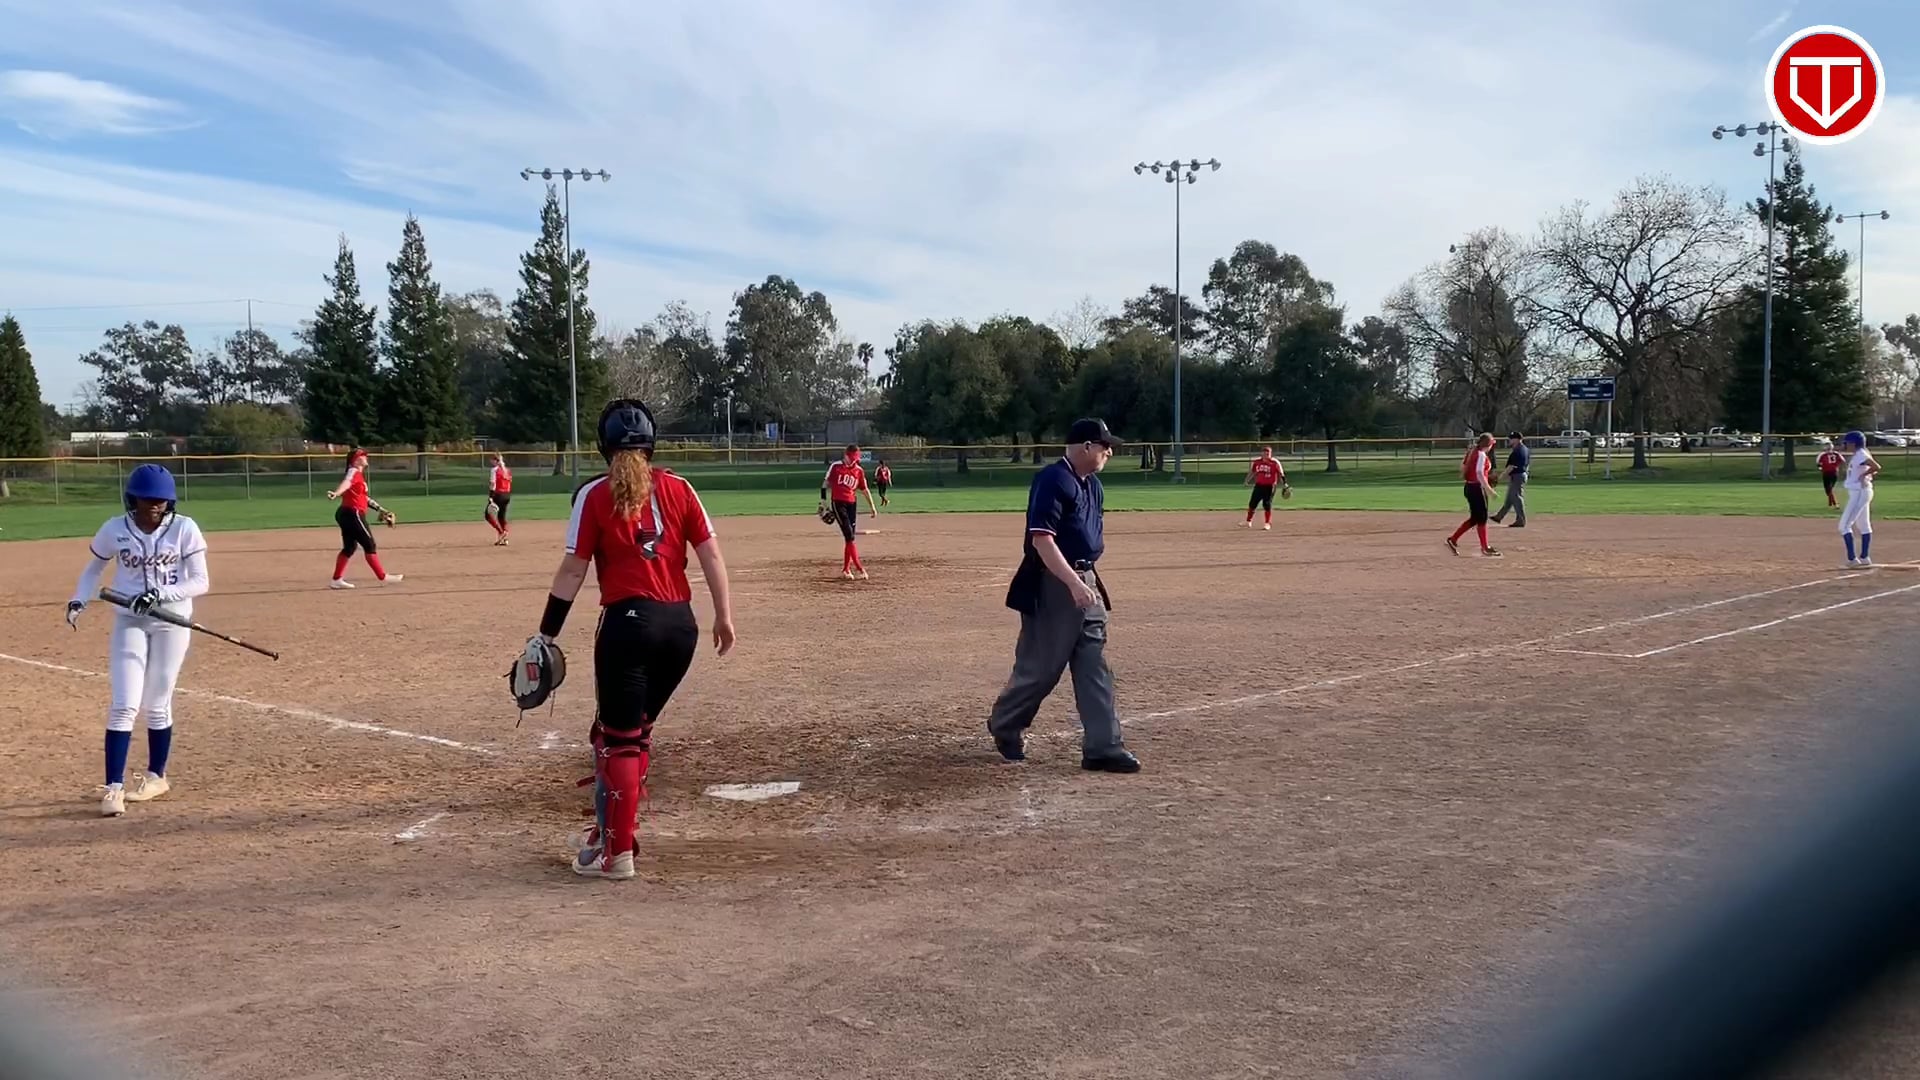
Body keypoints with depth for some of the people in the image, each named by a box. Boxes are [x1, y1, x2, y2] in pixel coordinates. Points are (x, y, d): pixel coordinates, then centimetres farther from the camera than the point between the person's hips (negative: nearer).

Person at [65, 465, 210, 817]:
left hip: (172, 623, -1)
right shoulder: (114, 530, -6)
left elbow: (201, 582, -10)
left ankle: (156, 777, 26)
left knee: (156, 706, 7)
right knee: (124, 705, -7)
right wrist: (79, 601, -7)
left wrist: (160, 595, -24)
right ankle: (113, 787, -4)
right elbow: (93, 569, 10)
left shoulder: (184, 529, -10)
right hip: (128, 622, 1)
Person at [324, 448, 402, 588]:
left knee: (349, 547, 12)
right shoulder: (354, 472, -10)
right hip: (352, 514, -10)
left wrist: (379, 509, 32)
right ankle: (382, 576, 3)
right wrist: (336, 493, -52)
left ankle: (337, 580, 13)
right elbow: (346, 483, -33)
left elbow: (363, 497, 27)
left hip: (347, 514, 10)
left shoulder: (359, 474, 19)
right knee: (370, 545, -3)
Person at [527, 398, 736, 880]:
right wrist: (724, 616, 6)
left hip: (630, 622, -5)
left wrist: (545, 634, 0)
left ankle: (617, 852, 6)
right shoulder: (678, 488, 7)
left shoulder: (595, 495, -3)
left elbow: (573, 571, -5)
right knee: (634, 730, 20)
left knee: (619, 740, 4)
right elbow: (711, 554, 2)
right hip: (681, 624, 5)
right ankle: (615, 827, 29)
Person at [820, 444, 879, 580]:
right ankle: (859, 568, -15)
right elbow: (825, 483, 3)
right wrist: (823, 501, 0)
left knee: (850, 537, 4)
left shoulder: (859, 471, 6)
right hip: (838, 503, -4)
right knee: (849, 535, -12)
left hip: (852, 504, 4)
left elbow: (865, 489, 13)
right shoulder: (835, 466, -3)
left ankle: (846, 569, 14)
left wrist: (872, 506, 11)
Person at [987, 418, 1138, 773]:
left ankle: (1102, 747, 6)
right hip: (1053, 584, -9)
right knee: (1040, 666, 0)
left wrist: (1090, 581, 19)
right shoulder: (1052, 481, -15)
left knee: (1095, 668, 4)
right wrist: (1074, 583, -29)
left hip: (1086, 582, 9)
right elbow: (1042, 539, -22)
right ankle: (1004, 725, 24)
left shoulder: (1093, 485, 14)